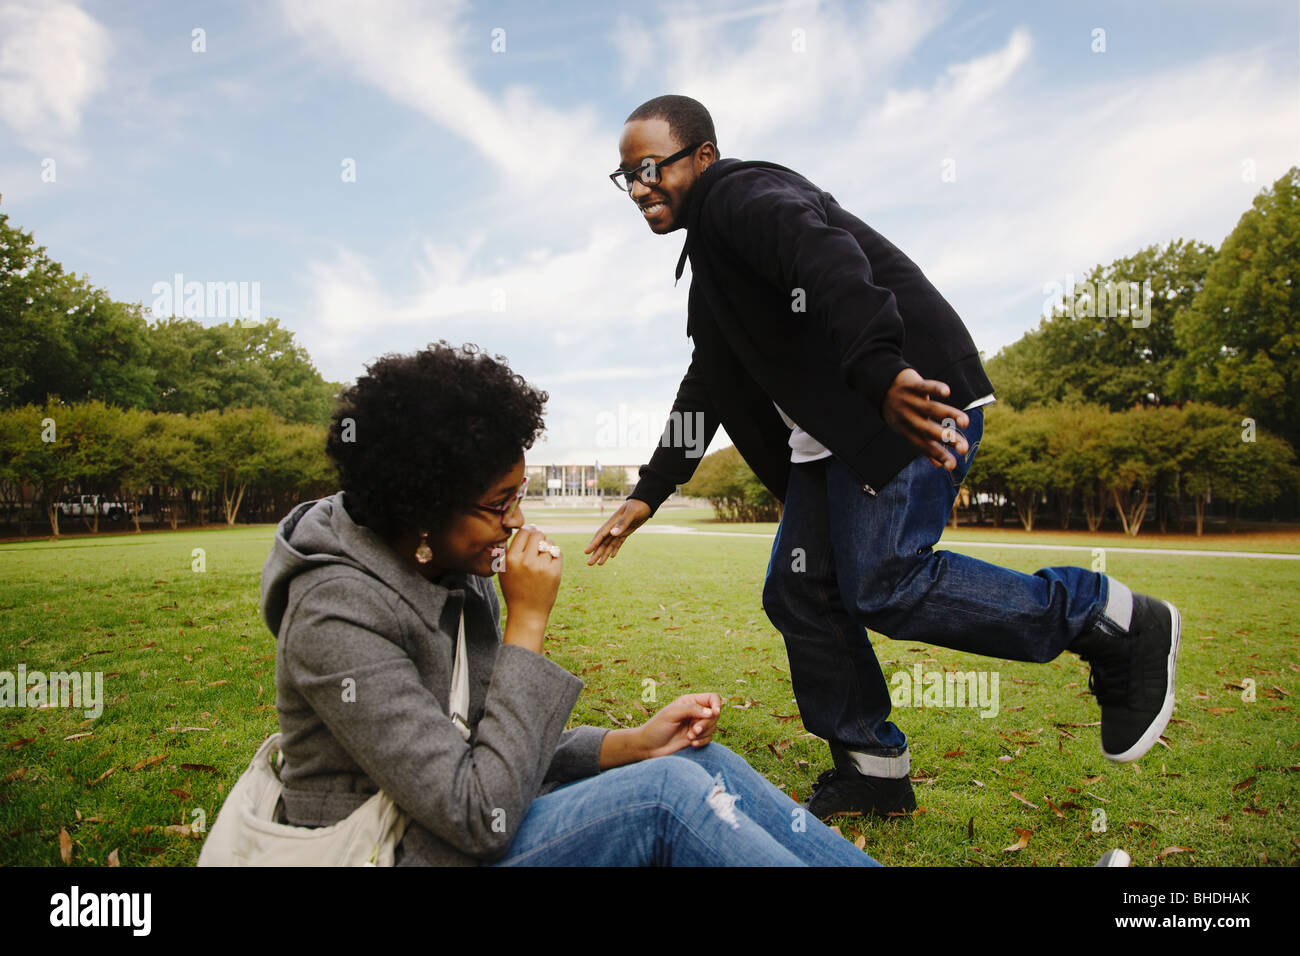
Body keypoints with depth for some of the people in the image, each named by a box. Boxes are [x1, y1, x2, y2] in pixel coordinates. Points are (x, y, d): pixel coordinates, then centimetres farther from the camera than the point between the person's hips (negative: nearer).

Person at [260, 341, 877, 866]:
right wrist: (528, 620, -24)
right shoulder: (337, 615, -24)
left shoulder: (460, 573, 2)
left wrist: (633, 743, -7)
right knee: (668, 792, -23)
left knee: (704, 761, -8)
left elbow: (505, 746, 8)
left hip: (464, 823, 8)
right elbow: (480, 818, -27)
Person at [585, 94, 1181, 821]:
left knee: (881, 585, -17)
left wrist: (882, 371, -47)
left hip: (912, 395, -10)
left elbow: (828, 258, -30)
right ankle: (874, 768, 19)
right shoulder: (707, 254, 24)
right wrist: (648, 494, 25)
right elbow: (707, 387, 28)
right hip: (837, 427, 10)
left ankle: (1114, 625, -2)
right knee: (799, 592, 6)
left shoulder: (743, 194, -7)